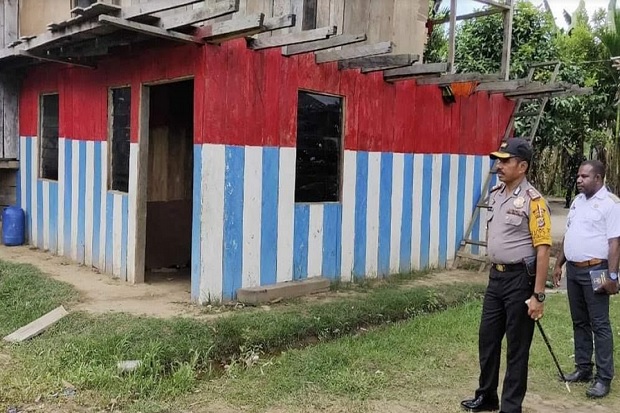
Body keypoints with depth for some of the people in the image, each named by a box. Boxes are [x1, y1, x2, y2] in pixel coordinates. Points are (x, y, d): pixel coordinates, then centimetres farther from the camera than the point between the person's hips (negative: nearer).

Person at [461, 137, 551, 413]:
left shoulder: (532, 201, -16)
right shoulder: (495, 194, 7)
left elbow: (542, 250, -17)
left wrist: (538, 295, -19)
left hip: (520, 279, -7)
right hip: (496, 277, 7)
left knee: (517, 346, 5)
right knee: (487, 339, 15)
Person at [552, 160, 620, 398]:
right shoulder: (578, 201, 14)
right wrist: (559, 264, 17)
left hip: (595, 271, -8)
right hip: (573, 269, 8)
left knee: (599, 325, -3)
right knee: (579, 322, 14)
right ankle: (583, 369, 25)